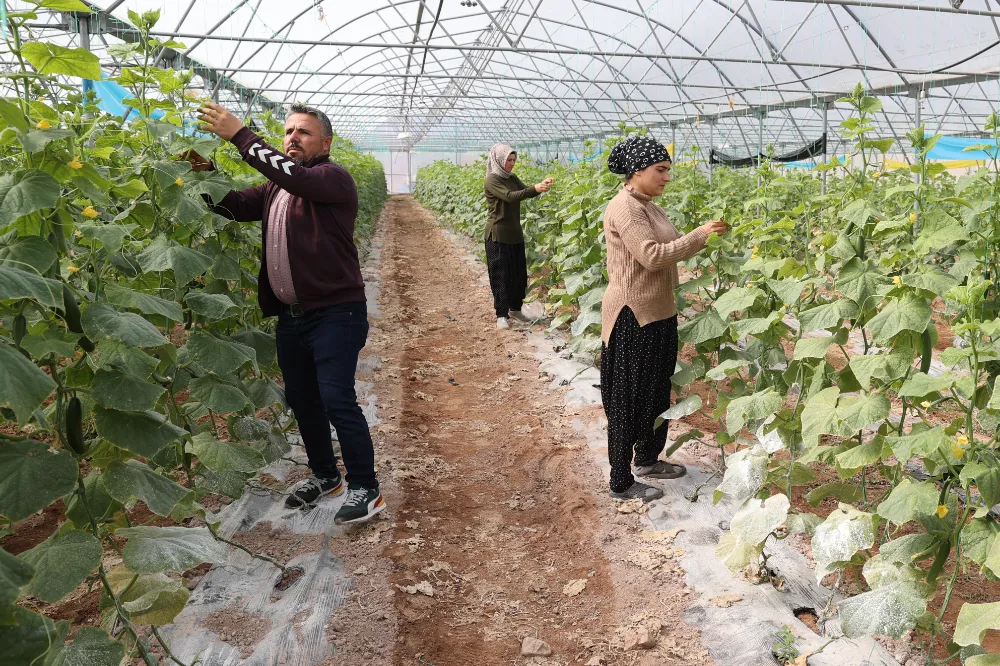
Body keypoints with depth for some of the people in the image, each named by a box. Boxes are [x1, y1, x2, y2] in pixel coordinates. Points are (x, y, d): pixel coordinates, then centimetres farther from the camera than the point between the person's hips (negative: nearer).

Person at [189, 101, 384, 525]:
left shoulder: (333, 179, -8)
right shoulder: (274, 188, 16)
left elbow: (297, 177, -28)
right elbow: (234, 207, 6)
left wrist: (240, 135, -26)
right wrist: (207, 173, -11)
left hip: (335, 312, -8)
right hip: (291, 315, 8)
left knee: (336, 399, -11)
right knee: (300, 398, 15)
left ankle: (365, 489, 4)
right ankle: (324, 475, 33)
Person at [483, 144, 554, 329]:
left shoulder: (512, 178, 10)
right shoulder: (492, 180, -13)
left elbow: (525, 191, 0)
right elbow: (510, 196, -26)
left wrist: (542, 185, -18)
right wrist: (535, 188, -32)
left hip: (515, 233, 7)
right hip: (498, 234, -7)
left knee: (519, 273, 13)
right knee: (500, 274, -2)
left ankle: (515, 308, 28)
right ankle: (501, 315, 6)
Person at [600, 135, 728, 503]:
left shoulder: (649, 207, 12)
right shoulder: (623, 208, -18)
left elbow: (670, 250, 13)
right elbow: (652, 256, -24)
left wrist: (704, 238, 0)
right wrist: (700, 234, -20)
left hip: (659, 314, 10)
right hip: (634, 318, -10)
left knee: (656, 392, 20)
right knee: (629, 400, 1)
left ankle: (647, 459, 38)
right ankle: (621, 482, 14)